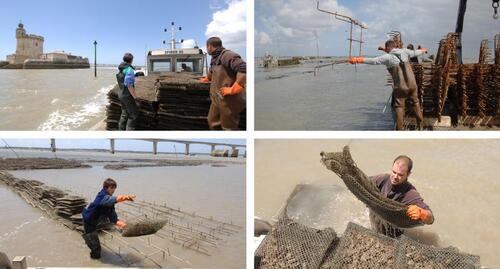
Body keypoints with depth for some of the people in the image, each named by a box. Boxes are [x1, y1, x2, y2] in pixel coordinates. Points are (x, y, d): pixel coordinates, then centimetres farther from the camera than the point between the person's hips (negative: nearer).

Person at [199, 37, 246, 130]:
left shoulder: (227, 55, -21)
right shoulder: (215, 58, 11)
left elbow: (244, 69, -33)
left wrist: (233, 89, -29)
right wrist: (206, 79, 51)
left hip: (228, 100, -10)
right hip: (217, 99, 10)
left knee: (228, 127, 2)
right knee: (213, 122, 21)